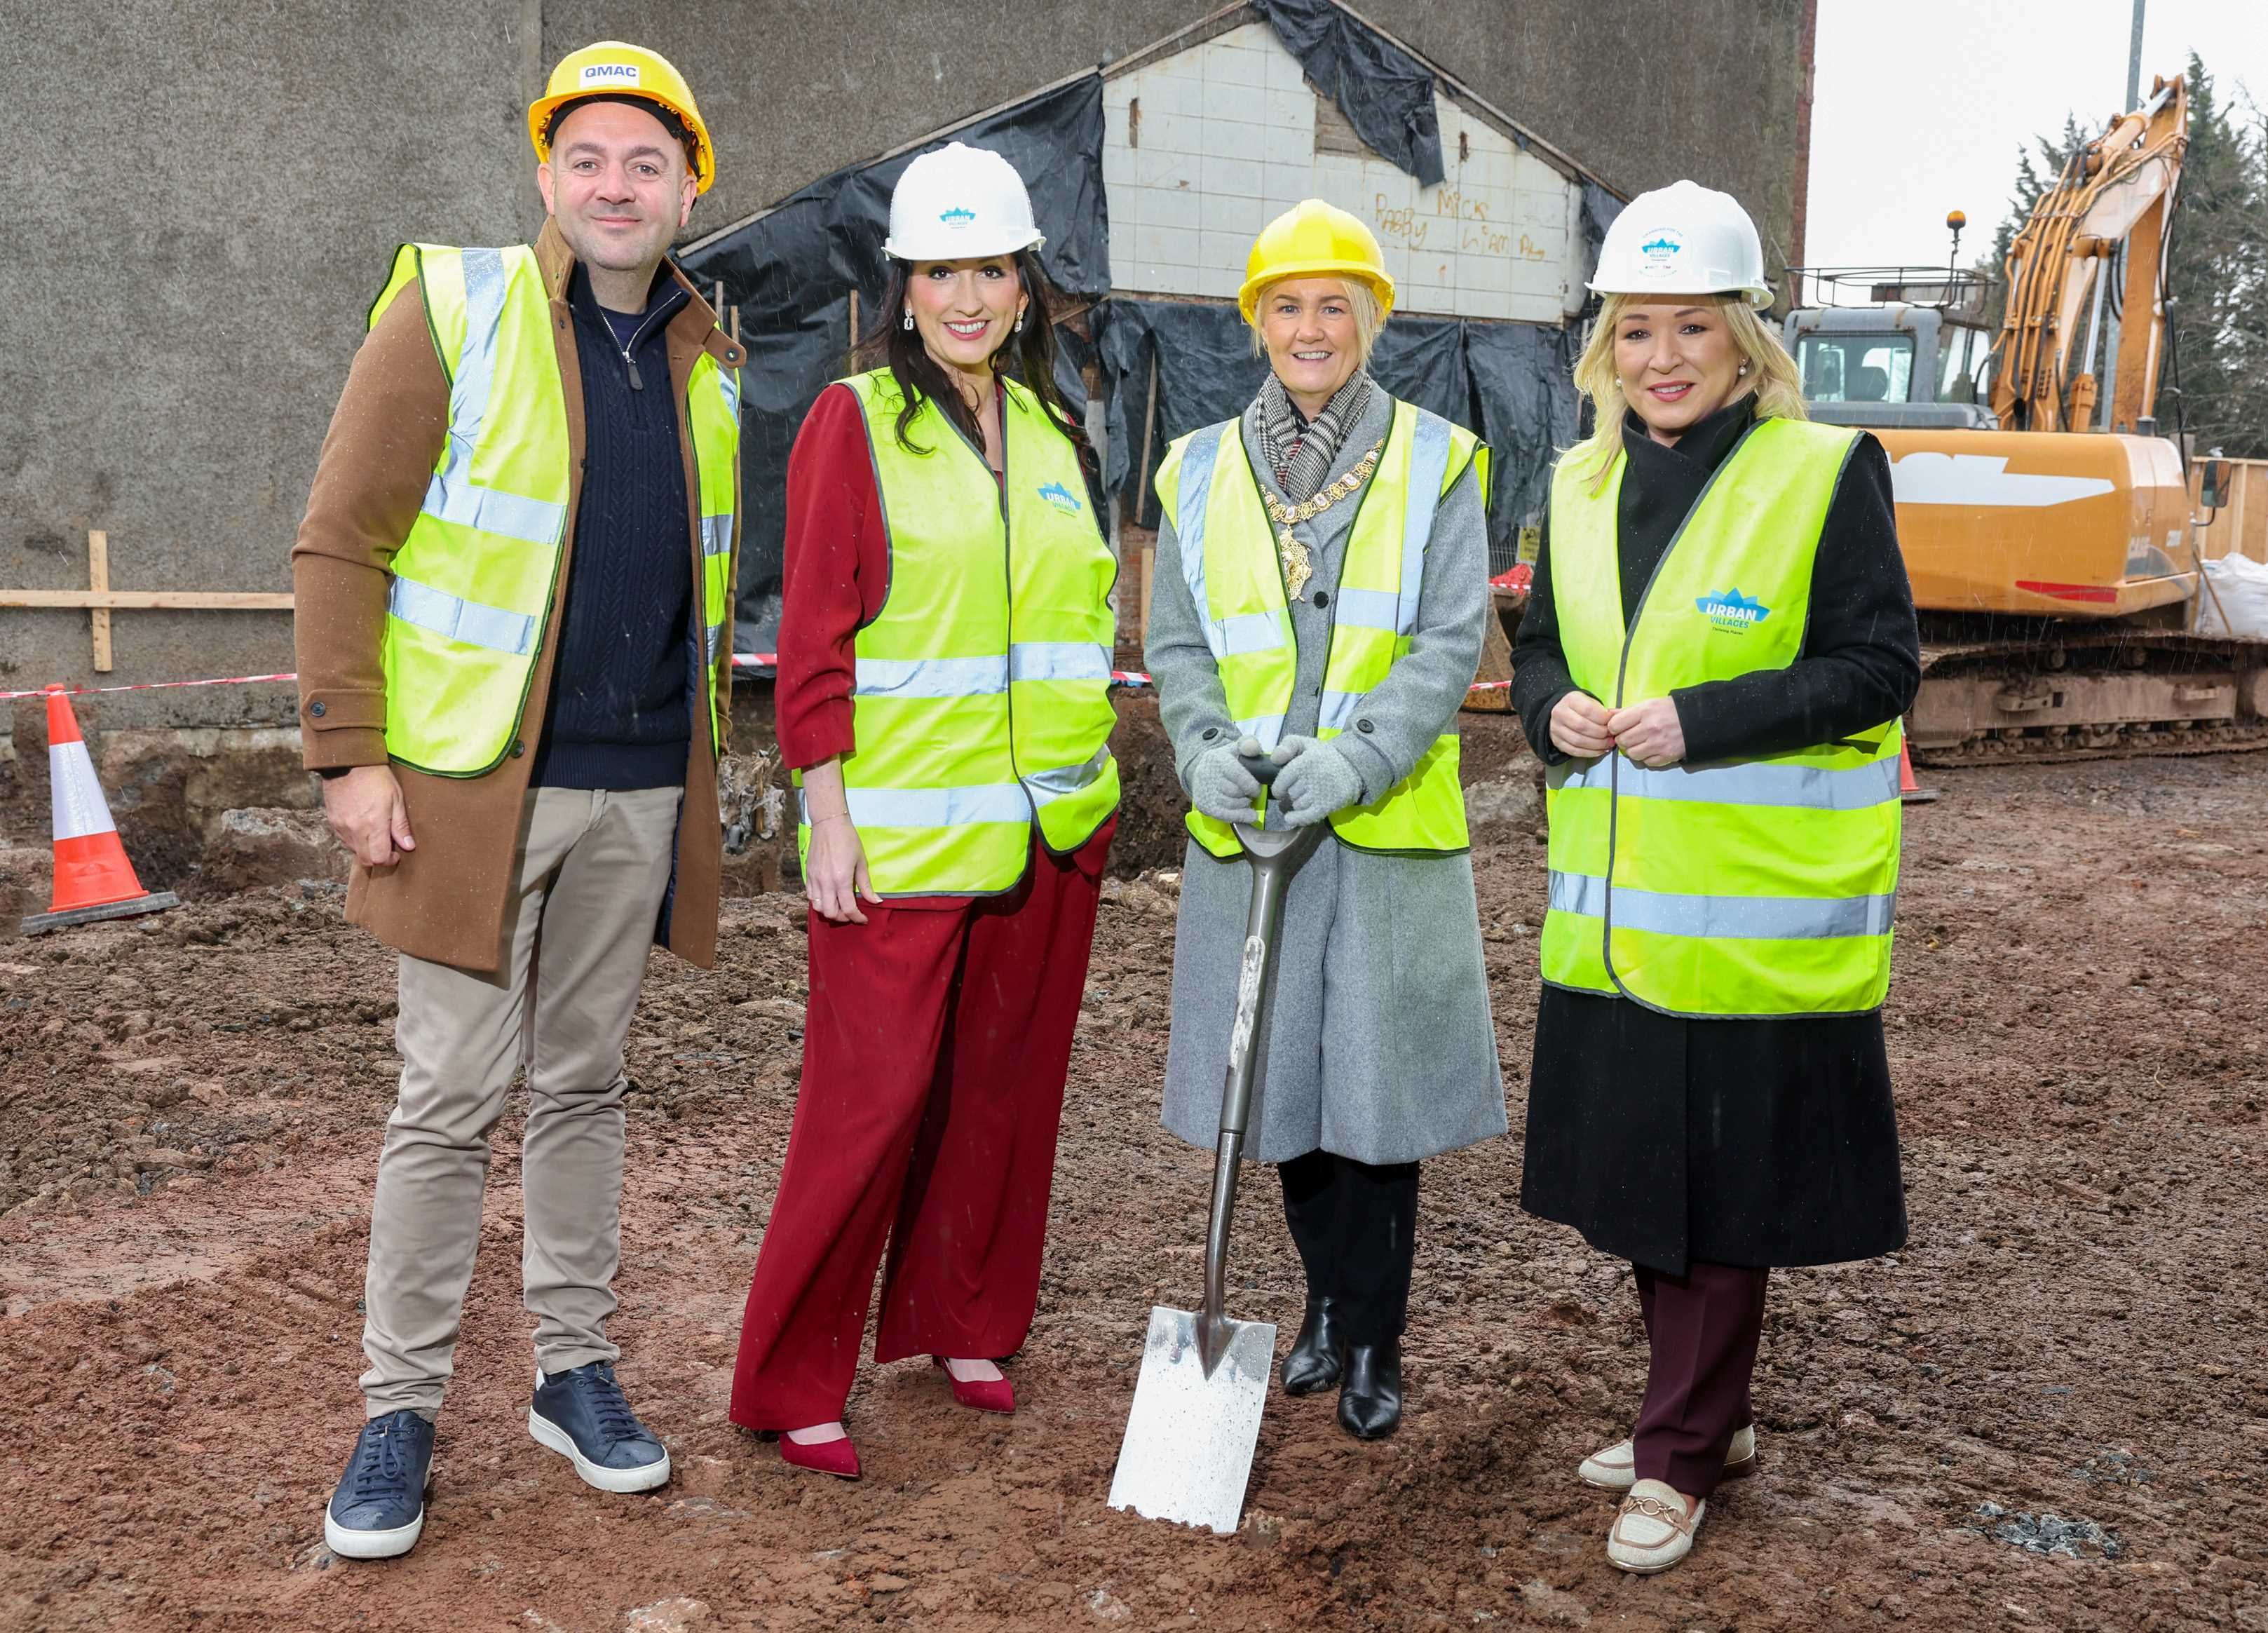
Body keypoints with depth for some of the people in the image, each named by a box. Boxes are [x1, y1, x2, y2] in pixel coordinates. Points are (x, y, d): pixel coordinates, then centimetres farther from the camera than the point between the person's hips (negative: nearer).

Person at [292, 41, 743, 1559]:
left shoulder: (707, 361, 11)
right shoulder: (454, 312, -5)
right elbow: (339, 544, -7)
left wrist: (706, 747, 14)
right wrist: (351, 752, -12)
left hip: (640, 791, 5)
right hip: (477, 780, -4)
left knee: (585, 1085, 13)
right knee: (451, 1100, 1)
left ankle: (577, 1369, 26)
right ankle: (401, 1409, 14)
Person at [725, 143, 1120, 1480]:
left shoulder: (1057, 432, 13)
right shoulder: (855, 422, -4)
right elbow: (814, 642, -8)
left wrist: (1093, 788, 16)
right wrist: (828, 820, -12)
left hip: (1047, 827, 6)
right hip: (901, 832, -6)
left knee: (1008, 1085, 12)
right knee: (874, 1099, -5)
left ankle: (968, 1324, 30)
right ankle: (794, 1383, 9)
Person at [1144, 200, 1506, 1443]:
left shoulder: (1435, 463, 2)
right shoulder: (1199, 471, 9)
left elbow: (1452, 641, -5)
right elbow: (1175, 644, 8)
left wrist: (1356, 757, -19)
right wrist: (1205, 748, -11)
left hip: (1387, 826, -2)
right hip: (1245, 824, 3)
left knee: (1376, 1077, 2)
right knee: (1280, 1073, 10)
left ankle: (1374, 1342, 18)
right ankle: (1329, 1301, 31)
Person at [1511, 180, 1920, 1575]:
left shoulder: (1828, 471, -8)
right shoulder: (1583, 486, 10)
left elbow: (1880, 668, -10)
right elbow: (1541, 645, 19)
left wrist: (1699, 719, -20)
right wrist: (1553, 708, -4)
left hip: (1760, 918, -6)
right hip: (1614, 915, 6)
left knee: (1725, 1190, 2)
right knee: (1638, 1168, 15)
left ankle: (1680, 1456, 17)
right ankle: (1709, 1417, 33)